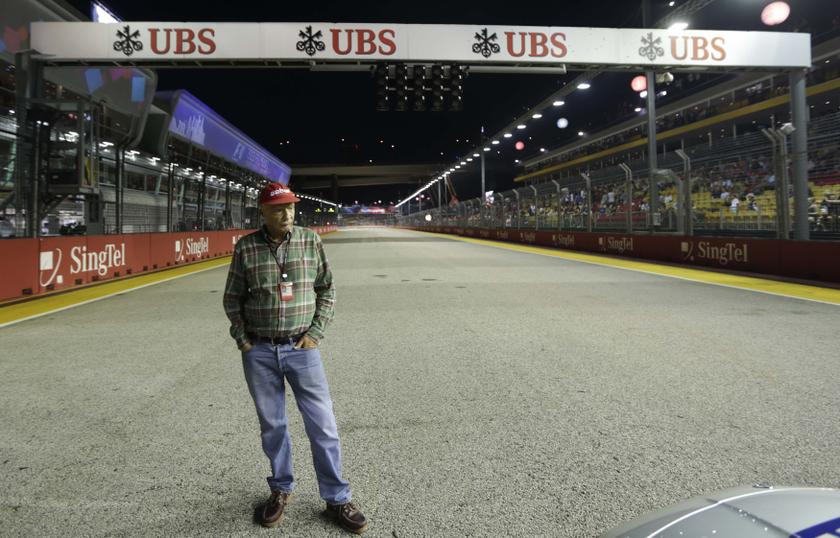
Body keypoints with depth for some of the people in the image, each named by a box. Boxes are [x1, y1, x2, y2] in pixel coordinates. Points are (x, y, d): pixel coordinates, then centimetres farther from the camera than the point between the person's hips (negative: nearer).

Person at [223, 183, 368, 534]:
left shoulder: (310, 240, -2)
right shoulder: (245, 247, -2)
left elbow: (327, 289, 5)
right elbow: (232, 298, 7)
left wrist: (316, 332, -4)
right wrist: (242, 340, -1)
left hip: (301, 348, 0)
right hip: (259, 351, 1)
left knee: (322, 424, 1)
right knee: (272, 425, 12)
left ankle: (336, 499, 16)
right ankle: (281, 489, 33)